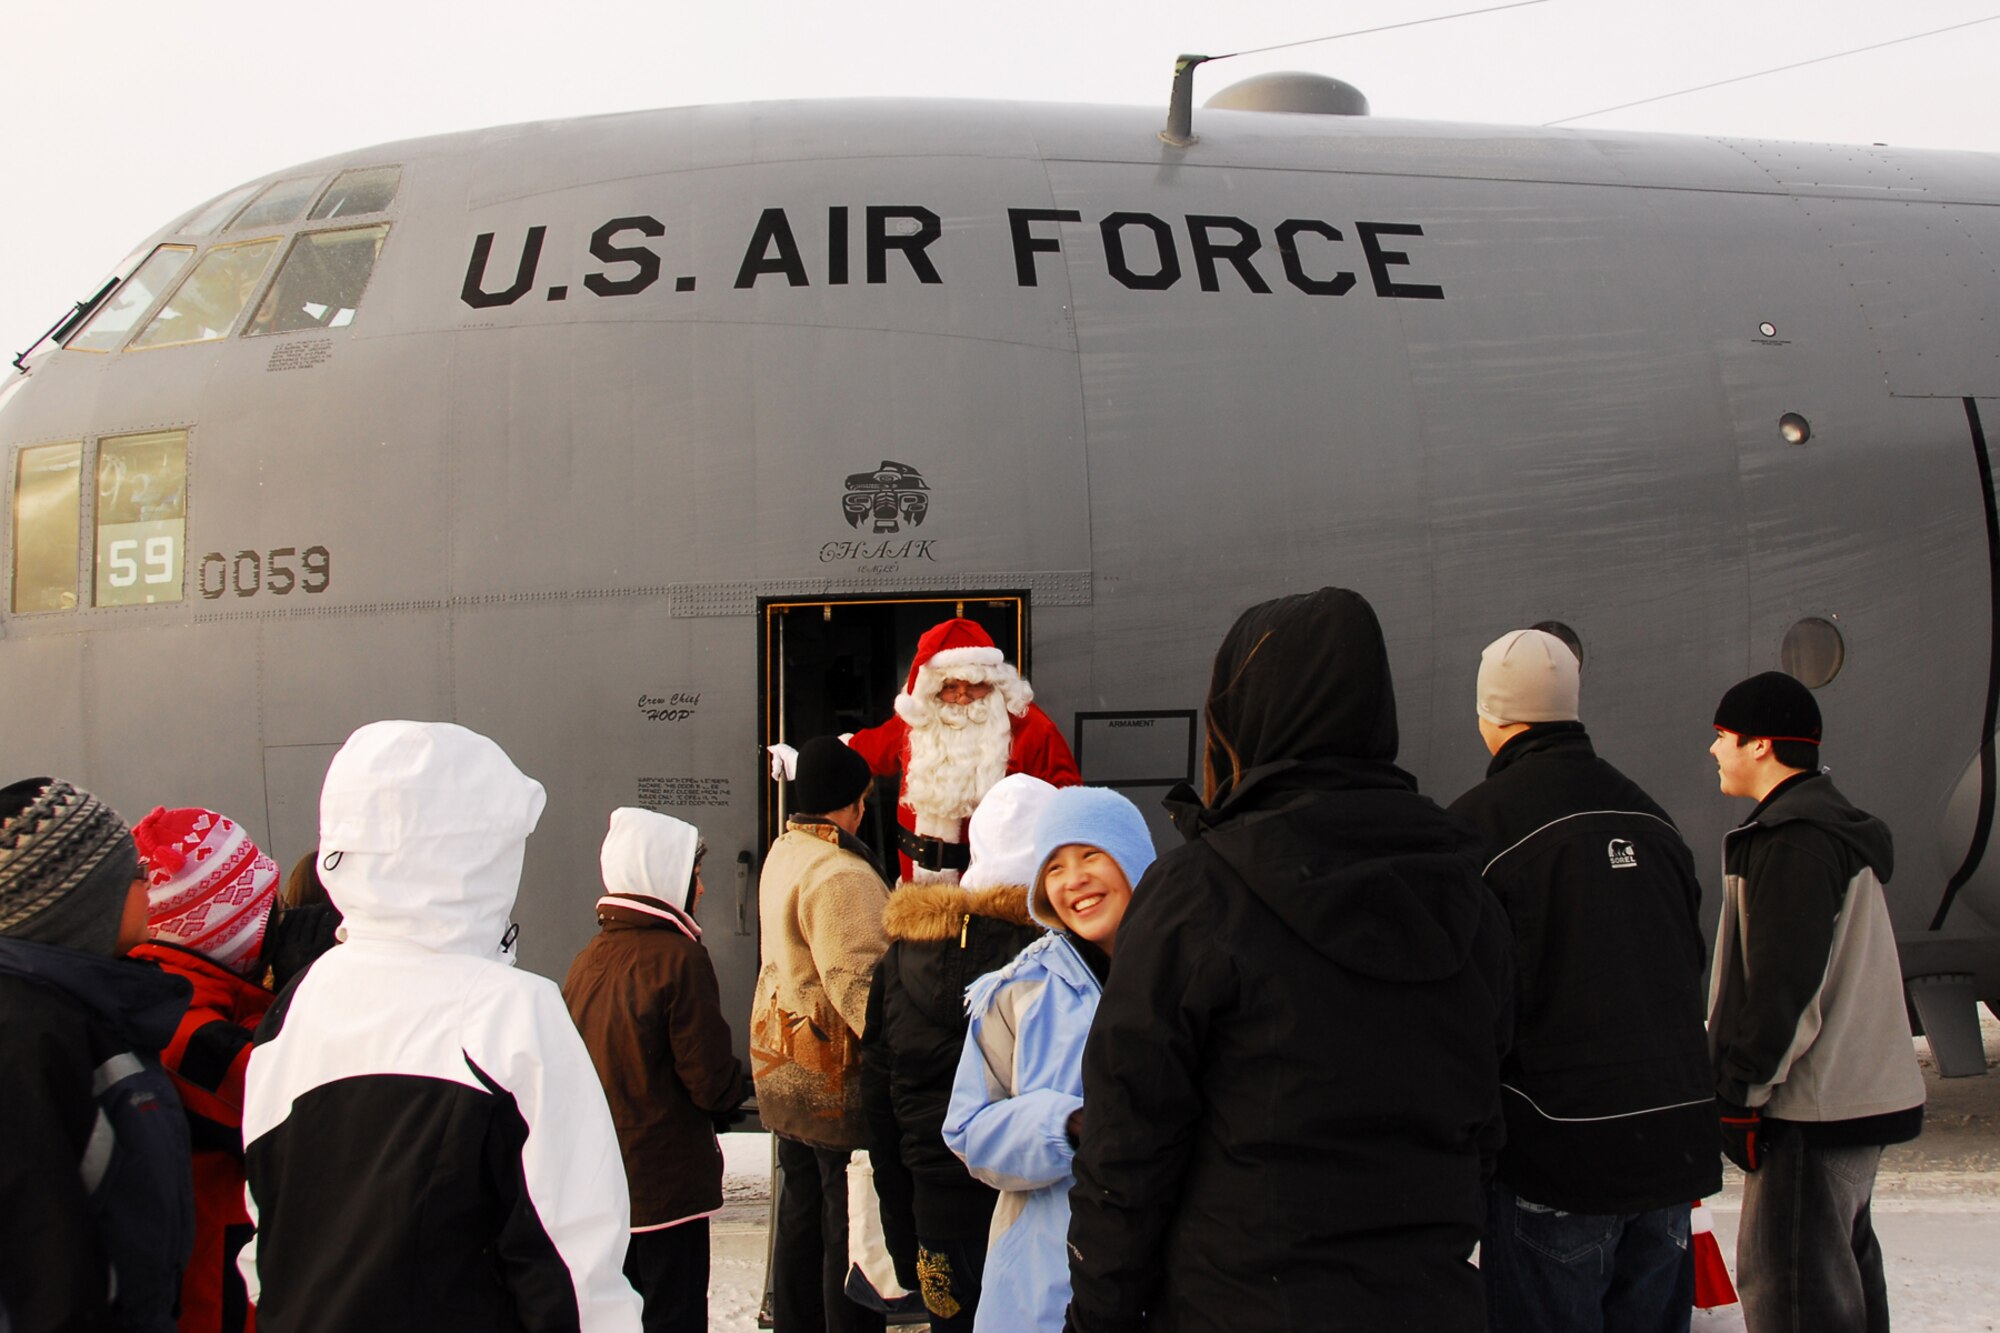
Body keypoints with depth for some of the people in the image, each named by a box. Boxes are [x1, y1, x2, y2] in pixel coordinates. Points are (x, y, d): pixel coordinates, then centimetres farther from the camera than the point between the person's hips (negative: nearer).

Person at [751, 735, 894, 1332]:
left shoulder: (783, 854, 8)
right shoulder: (841, 875, -21)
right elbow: (855, 980, -30)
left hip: (782, 1070, 9)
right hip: (837, 1080, -9)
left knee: (801, 1208, 19)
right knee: (852, 1221, 0)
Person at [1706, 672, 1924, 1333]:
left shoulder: (1794, 839, -17)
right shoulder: (1833, 822, 17)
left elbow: (1782, 984, -22)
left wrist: (1739, 1089, -16)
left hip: (1812, 1110, -11)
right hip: (1856, 1095, 11)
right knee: (1842, 1269, 18)